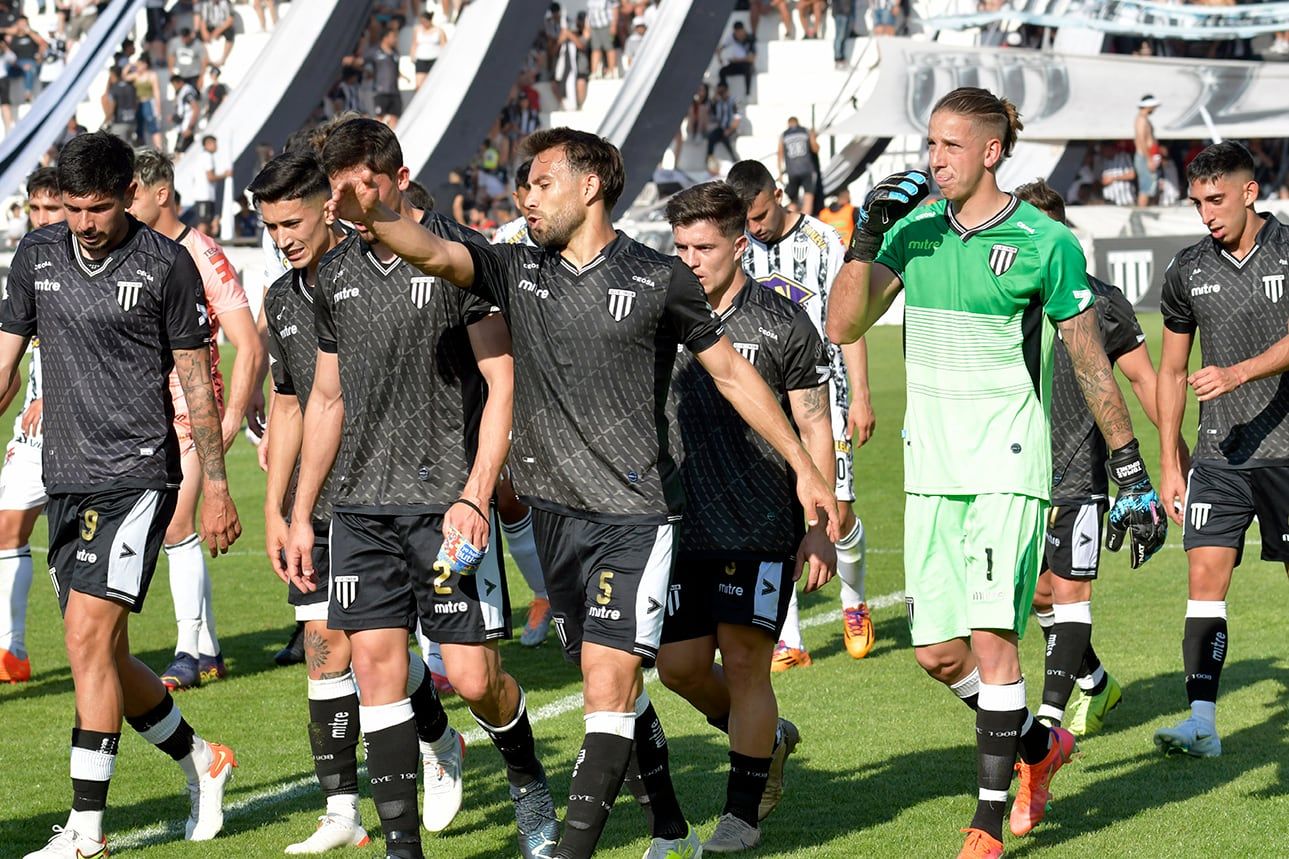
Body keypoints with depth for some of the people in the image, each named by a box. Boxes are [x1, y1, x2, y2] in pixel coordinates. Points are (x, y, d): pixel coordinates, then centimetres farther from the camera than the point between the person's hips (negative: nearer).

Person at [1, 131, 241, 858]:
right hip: (67, 482, 6)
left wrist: (217, 489, 0)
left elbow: (197, 382, -1)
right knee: (104, 659, 10)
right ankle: (201, 762, 33)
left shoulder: (165, 265, -6)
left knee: (89, 639, -15)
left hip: (138, 477, -6)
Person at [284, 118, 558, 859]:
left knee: (473, 675, -5)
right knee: (376, 665, -2)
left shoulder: (462, 255, -6)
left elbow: (503, 384, -8)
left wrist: (475, 496, -17)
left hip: (446, 499, -5)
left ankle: (530, 782, 26)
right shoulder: (338, 272, 12)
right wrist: (301, 514, 18)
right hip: (362, 505, 5)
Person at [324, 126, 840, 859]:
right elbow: (435, 254, -10)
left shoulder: (660, 281, -2)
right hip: (557, 514, 5)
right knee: (615, 685, 13)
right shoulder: (519, 271, 7)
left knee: (609, 683, -14)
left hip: (636, 515, -5)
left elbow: (732, 372, 5)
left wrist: (804, 468, 6)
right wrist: (373, 217, -31)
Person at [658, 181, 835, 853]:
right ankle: (768, 739, 30)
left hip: (763, 527, -5)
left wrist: (821, 527, -6)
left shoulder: (782, 324, -4)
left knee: (744, 662, -6)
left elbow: (816, 429, -1)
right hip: (686, 525, 5)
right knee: (679, 666, 3)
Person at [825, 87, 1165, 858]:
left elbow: (1092, 366, -1)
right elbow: (843, 327, 5)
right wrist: (868, 237, -7)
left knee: (991, 636, -13)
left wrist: (1134, 477, 0)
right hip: (931, 467, 5)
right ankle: (1041, 745, 30)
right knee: (938, 652, 4)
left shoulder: (1046, 243, -7)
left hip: (1007, 463, -5)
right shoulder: (915, 228, 7)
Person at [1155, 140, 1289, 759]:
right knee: (1206, 576, -8)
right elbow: (1171, 371, 15)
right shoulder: (1188, 271, 7)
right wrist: (1169, 463, 12)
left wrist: (1235, 374, -30)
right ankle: (1201, 720, -11)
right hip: (1218, 452, 3)